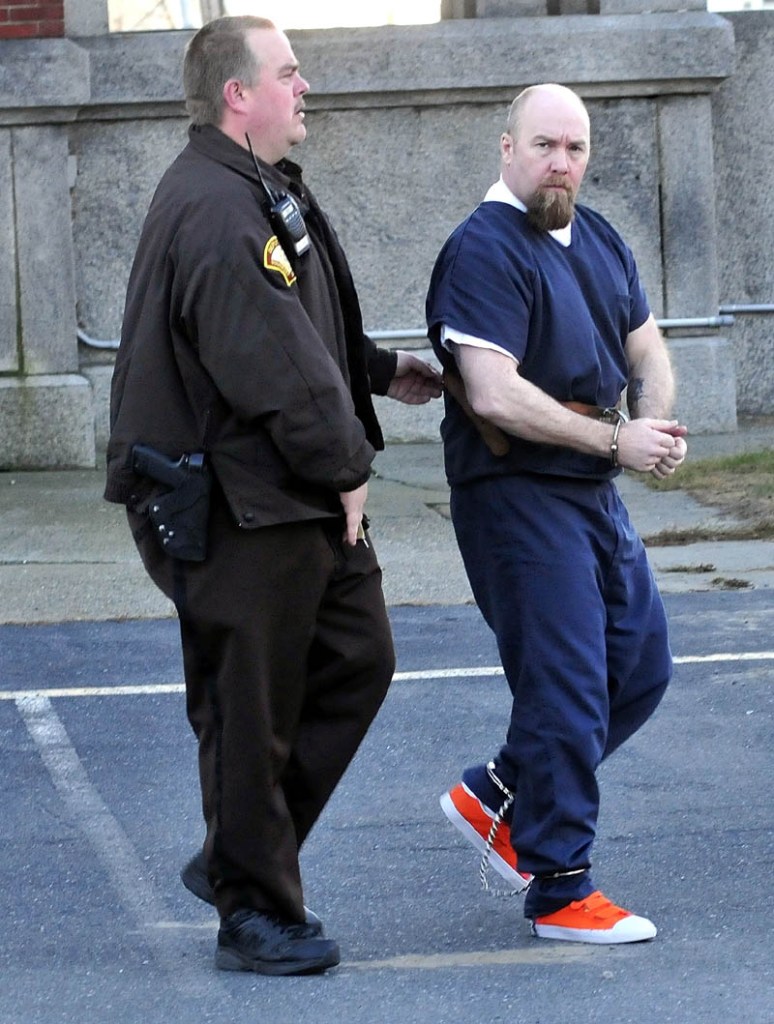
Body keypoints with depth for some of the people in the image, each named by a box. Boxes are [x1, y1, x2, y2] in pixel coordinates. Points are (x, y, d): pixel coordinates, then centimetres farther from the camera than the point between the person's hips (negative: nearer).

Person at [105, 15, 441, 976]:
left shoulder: (266, 195, 15)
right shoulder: (213, 212, -21)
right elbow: (276, 363, -23)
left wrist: (380, 371, 29)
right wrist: (342, 467, -15)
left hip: (307, 500, 11)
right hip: (244, 508, -11)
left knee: (357, 661, 14)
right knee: (251, 709, -1)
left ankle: (238, 857, 24)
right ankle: (253, 913, 11)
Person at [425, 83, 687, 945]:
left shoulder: (599, 241, 12)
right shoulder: (484, 252, -15)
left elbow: (647, 353, 17)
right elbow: (496, 395, -23)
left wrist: (655, 425, -5)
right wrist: (616, 441, -18)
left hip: (593, 493, 9)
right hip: (518, 495, -9)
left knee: (641, 666, 13)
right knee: (567, 690, -6)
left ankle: (496, 796, 26)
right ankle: (560, 892, 4)